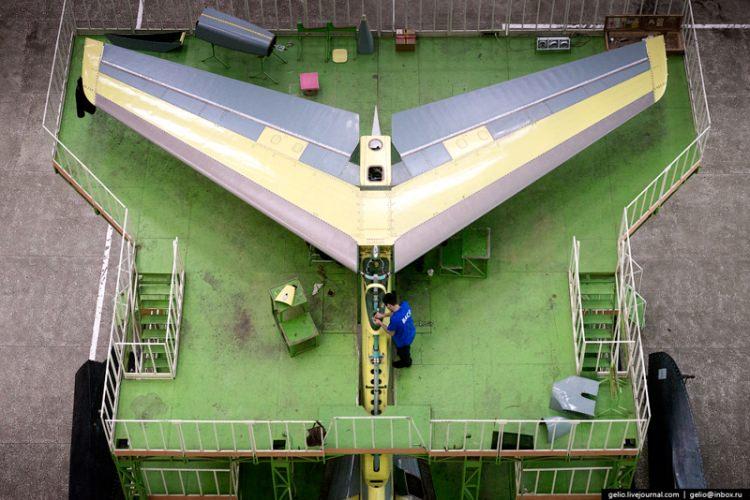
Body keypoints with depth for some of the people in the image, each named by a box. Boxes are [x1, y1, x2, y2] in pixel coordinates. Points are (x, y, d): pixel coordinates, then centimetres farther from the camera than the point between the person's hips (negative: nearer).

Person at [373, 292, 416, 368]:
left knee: (403, 352, 30)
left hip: (403, 341, -6)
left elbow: (391, 333, -24)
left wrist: (380, 323, -12)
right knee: (406, 348, 38)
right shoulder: (405, 304, -26)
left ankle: (406, 362, 60)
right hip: (411, 333, 6)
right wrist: (383, 315, -3)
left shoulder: (394, 319, -45)